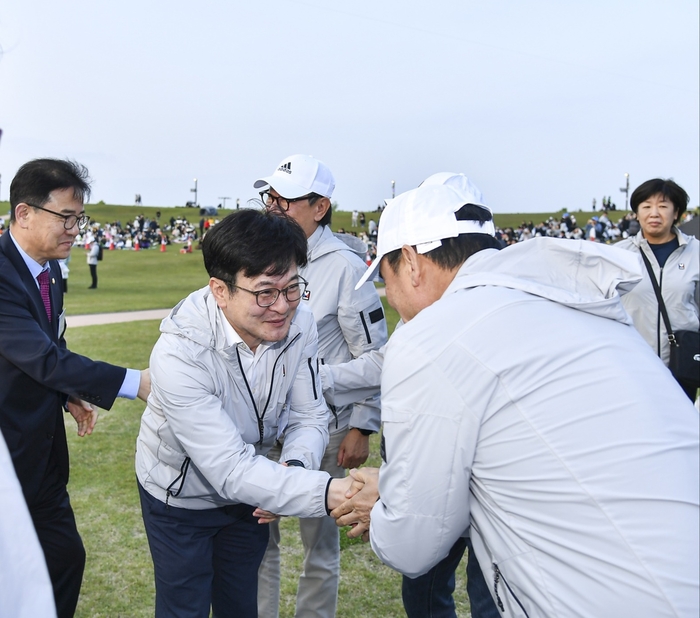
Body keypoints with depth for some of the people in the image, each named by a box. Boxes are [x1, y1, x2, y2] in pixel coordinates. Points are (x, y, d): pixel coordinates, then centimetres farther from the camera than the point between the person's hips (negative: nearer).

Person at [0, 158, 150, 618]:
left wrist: (70, 394, 0)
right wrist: (135, 383, -35)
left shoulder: (49, 267, 4)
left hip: (43, 450, 8)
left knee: (66, 555, 15)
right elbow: (42, 356, -31)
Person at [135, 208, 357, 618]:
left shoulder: (299, 325, -21)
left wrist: (295, 467, -34)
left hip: (247, 494, 5)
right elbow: (231, 470, -41)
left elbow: (310, 416, -11)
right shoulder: (179, 353, -37)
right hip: (180, 496, -4)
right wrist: (330, 492, -52)